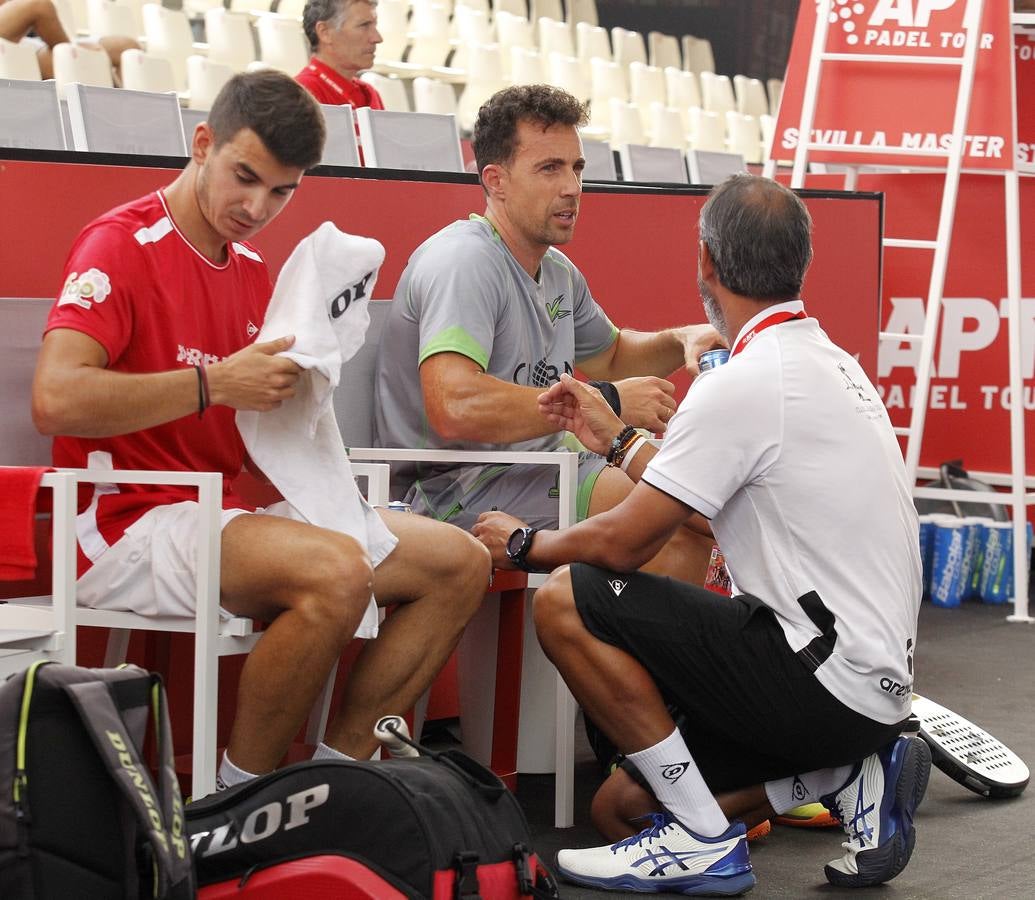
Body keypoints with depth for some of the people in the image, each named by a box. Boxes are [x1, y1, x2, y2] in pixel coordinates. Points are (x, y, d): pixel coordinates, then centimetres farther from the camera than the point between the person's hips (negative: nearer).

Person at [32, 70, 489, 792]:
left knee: (459, 564, 0)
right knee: (336, 570, -34)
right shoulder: (122, 244, -10)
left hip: (227, 510, 9)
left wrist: (289, 388, -2)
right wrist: (214, 385, -25)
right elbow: (55, 400, -25)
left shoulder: (253, 271, 17)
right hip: (128, 521, -9)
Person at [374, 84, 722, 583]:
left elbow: (608, 354, 36)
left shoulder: (558, 273, 15)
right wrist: (605, 402, -25)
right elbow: (454, 407, -32)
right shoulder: (464, 262, -17)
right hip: (460, 489, -10)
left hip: (542, 471, 10)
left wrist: (681, 340, 12)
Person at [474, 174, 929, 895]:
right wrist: (618, 441, 32)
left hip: (824, 680, -9)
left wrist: (523, 544, 5)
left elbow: (625, 543, -13)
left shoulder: (745, 384, -18)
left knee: (567, 600, -13)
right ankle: (856, 772, 8)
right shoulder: (832, 363, 12)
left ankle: (704, 840, -9)